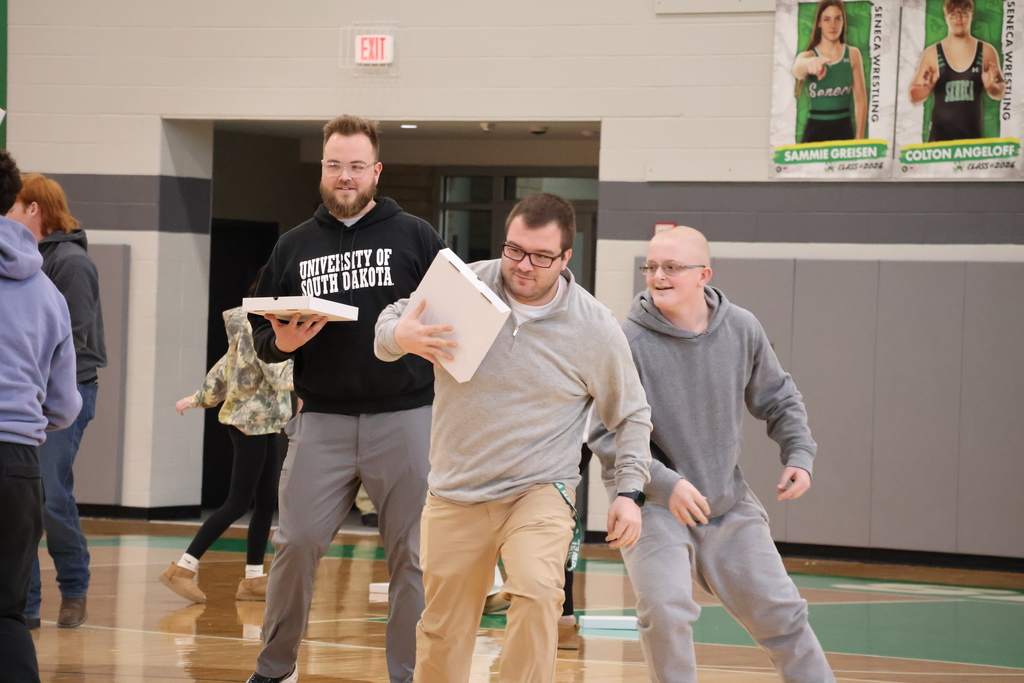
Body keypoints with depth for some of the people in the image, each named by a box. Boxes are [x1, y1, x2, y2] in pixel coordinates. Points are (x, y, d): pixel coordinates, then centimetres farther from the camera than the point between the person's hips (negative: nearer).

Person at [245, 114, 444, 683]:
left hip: (405, 417, -2)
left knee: (411, 555, 1)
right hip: (322, 419, 2)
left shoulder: (415, 237, 7)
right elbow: (261, 333, 17)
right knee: (296, 543, -5)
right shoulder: (295, 246, 15)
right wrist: (280, 343, -5)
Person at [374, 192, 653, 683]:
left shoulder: (594, 329, -7)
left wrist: (630, 491, -3)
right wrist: (400, 337, -18)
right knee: (442, 633, 9)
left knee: (535, 595, -29)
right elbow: (391, 321, 7)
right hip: (455, 496, 2)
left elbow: (632, 415, 7)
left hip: (539, 493, -2)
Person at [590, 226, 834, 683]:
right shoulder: (629, 342, -17)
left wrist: (799, 455, -4)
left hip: (729, 503, 4)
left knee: (779, 612, 8)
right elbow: (605, 437, -16)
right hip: (652, 507, -4)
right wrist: (665, 484, -27)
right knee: (666, 612, -21)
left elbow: (778, 400, 11)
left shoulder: (742, 329, -4)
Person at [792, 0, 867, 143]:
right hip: (815, 132, -1)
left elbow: (860, 99, 5)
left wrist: (860, 137, 0)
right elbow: (797, 70, -26)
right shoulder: (807, 56, 0)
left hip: (844, 131, 1)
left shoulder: (853, 55, 4)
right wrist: (811, 64, -51)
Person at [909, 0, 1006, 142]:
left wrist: (991, 86, -6)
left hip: (973, 135, 1)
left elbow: (999, 94, 15)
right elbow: (914, 97, 7)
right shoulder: (932, 54, 3)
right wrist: (927, 87, -13)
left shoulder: (986, 52, 6)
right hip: (940, 135, -1)